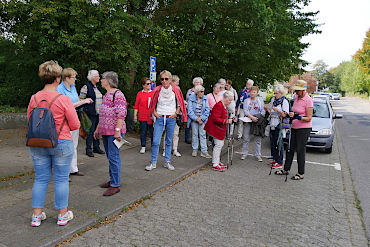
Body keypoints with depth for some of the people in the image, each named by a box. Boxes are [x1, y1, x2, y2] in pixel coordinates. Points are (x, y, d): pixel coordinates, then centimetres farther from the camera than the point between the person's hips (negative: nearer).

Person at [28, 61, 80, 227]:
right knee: (61, 179, 8)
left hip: (37, 144, 4)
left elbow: (29, 120, 10)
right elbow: (75, 125, -11)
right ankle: (63, 215, 21)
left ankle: (37, 216, 24)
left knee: (40, 178, 14)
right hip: (61, 143, -4)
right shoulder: (63, 99, -15)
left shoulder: (34, 98, -3)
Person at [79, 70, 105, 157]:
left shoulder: (98, 87, 16)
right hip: (91, 113, -7)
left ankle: (96, 147, 22)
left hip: (98, 113, 7)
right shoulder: (86, 87, -7)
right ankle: (88, 149, 7)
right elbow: (81, 99, -6)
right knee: (90, 131, -3)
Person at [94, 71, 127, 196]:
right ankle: (112, 180, 25)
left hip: (114, 132, -9)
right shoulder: (106, 95, 18)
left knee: (113, 157, -6)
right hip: (105, 131, 9)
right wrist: (97, 129, 22)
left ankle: (115, 185, 2)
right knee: (110, 157, 14)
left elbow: (121, 114, -20)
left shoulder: (117, 94, -13)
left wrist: (117, 130, -24)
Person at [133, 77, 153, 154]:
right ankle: (143, 147, 20)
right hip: (143, 117, 0)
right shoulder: (139, 94, 4)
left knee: (152, 132, 4)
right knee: (143, 132, 8)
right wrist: (135, 115, 1)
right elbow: (136, 106, 5)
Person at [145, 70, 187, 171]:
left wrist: (176, 113, 1)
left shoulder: (176, 90, 0)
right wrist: (155, 113, 0)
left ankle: (167, 162, 20)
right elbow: (152, 104, 11)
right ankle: (153, 162, 8)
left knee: (169, 141, 9)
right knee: (155, 141, -5)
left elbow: (180, 103, 11)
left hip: (171, 118, 1)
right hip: (159, 118, -1)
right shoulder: (157, 90, -1)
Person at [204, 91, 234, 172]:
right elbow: (215, 119, -27)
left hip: (220, 129, 11)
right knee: (219, 144, -9)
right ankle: (215, 165, -3)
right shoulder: (219, 106, -20)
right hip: (216, 128, -11)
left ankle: (217, 162, 26)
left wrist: (230, 120, 7)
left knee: (220, 144, 14)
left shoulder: (224, 106, 14)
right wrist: (226, 121, -28)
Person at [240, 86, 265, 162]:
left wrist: (258, 117, -14)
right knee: (246, 138, -1)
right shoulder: (246, 101, 9)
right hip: (248, 121, 0)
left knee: (258, 139, 2)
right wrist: (252, 117, -18)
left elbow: (263, 111, 3)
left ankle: (258, 155, 10)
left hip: (258, 122, 0)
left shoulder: (260, 101, 12)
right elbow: (245, 111, -3)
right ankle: (244, 153, 11)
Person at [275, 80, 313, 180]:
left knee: (300, 151, -1)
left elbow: (309, 118, -16)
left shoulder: (308, 100, -13)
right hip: (294, 127, 7)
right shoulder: (296, 98, 9)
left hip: (304, 128, -7)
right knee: (290, 149, 11)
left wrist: (298, 117, -28)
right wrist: (290, 115, 4)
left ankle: (301, 174, 11)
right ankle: (286, 169, 23)